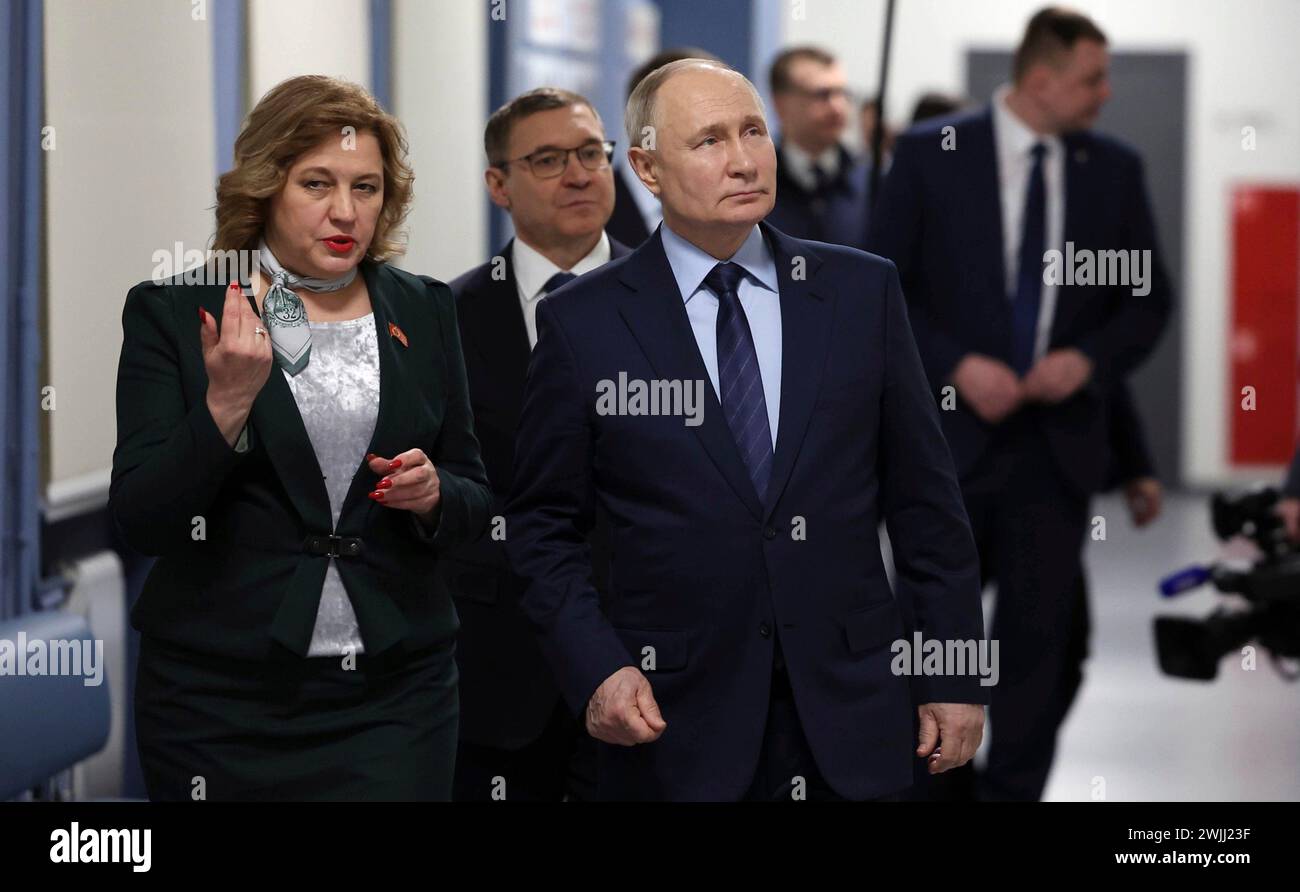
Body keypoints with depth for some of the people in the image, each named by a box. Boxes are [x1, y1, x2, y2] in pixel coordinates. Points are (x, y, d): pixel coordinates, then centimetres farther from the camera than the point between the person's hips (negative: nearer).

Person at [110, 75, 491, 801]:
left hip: (395, 693, 2)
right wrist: (226, 402, -21)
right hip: (223, 699, -2)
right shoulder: (174, 313, -2)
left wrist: (433, 495, -9)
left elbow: (475, 500, 13)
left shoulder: (424, 312, 7)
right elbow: (140, 521, -8)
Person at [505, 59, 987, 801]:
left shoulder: (862, 292, 3)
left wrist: (956, 677, 4)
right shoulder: (584, 322, -1)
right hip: (675, 724, -1)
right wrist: (594, 670, -10)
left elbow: (924, 497, 6)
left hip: (850, 717, 2)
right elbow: (545, 525, 3)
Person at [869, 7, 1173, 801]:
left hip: (1058, 439, 2)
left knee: (1039, 640, 3)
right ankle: (928, 783, 23)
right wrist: (957, 367, -15)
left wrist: (1089, 360, -8)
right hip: (953, 435, -2)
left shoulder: (1115, 169, 5)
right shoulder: (930, 154, -4)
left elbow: (1149, 299, 10)